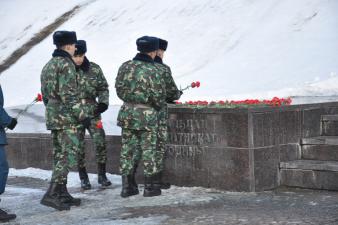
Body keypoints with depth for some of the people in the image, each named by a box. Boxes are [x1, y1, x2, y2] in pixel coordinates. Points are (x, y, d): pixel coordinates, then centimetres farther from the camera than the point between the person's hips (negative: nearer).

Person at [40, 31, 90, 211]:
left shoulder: (48, 65, 15)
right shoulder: (66, 64, -13)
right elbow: (69, 94, -20)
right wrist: (82, 115, -17)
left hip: (52, 116, 9)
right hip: (66, 117, -9)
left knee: (59, 155, 12)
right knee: (69, 155, -9)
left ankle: (62, 194, 16)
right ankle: (51, 194, -16)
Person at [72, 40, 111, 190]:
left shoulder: (94, 69, 2)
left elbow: (103, 87, 11)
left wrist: (103, 102, -4)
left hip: (92, 111, 1)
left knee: (100, 142, -6)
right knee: (78, 146, 2)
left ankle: (102, 175, 9)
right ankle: (83, 178, 15)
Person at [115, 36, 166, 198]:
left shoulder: (125, 67, 1)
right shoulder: (151, 70, -15)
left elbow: (119, 89, 8)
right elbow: (158, 96, -12)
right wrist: (159, 105, 9)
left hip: (127, 113, 5)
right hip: (147, 115, -5)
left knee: (127, 149, 10)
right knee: (148, 151, 5)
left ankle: (127, 186, 14)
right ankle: (149, 187, 10)